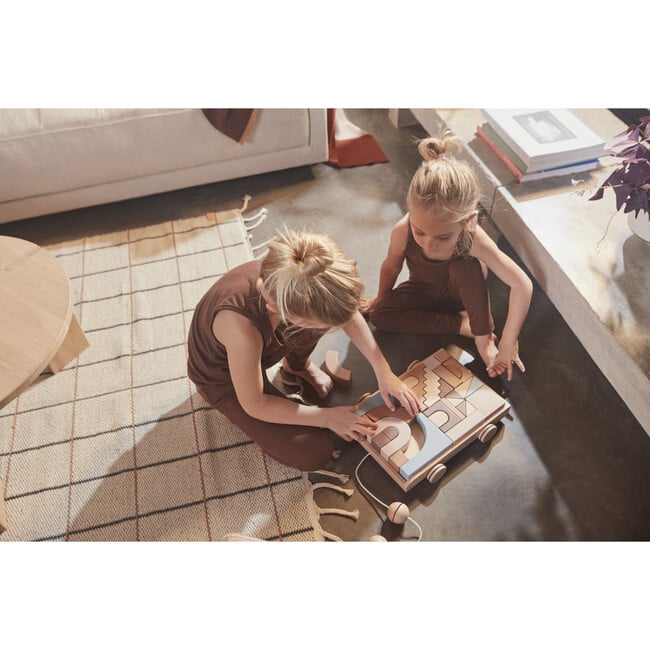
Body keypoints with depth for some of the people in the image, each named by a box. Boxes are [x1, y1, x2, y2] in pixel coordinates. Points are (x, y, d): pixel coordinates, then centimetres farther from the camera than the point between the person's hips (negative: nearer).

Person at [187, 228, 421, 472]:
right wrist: (326, 417, -20)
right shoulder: (242, 329, -45)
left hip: (261, 345, 5)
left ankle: (297, 364, 10)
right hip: (224, 380, -5)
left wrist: (384, 371, -14)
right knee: (314, 453, -14)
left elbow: (349, 314, -11)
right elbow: (254, 405, -27)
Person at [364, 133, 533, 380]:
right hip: (424, 291, 3)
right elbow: (391, 267, -13)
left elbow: (522, 285, -34)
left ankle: (484, 335, -17)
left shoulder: (474, 238, -38)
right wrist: (381, 298, 5)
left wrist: (507, 344, -32)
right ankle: (463, 324, -14)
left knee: (464, 266, -35)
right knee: (378, 314, -19)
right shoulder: (403, 230, -35)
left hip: (461, 291, -2)